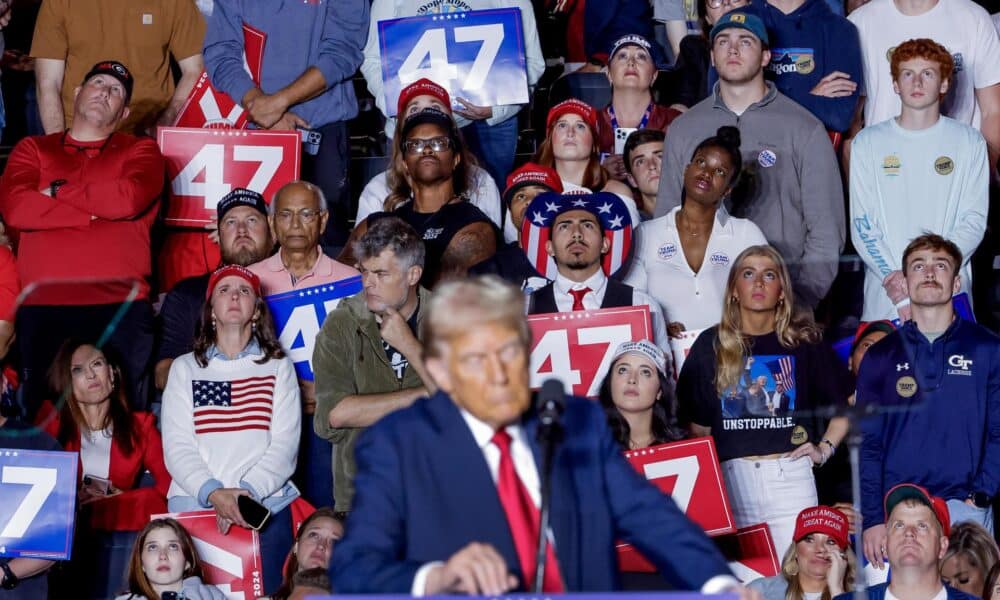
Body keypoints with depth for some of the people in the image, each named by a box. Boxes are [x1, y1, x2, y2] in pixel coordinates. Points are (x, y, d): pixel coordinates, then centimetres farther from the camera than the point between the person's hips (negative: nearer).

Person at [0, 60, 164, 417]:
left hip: (121, 308, -1)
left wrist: (57, 191, 5)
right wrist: (96, 212, -2)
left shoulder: (141, 152, 18)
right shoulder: (33, 150, 20)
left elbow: (131, 198, -5)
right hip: (43, 309, 1)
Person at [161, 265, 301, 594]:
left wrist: (248, 490, -15)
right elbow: (177, 446, 2)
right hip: (194, 506, 0)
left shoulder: (278, 365, 11)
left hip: (265, 505, 0)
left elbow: (284, 445, 2)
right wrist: (213, 493, -15)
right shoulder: (185, 368, 12)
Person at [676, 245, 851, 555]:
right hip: (730, 478, 1)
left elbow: (849, 402, 13)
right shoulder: (711, 345, 9)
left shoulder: (803, 343, 7)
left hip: (791, 475, -1)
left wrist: (825, 448, 6)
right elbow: (696, 423, 11)